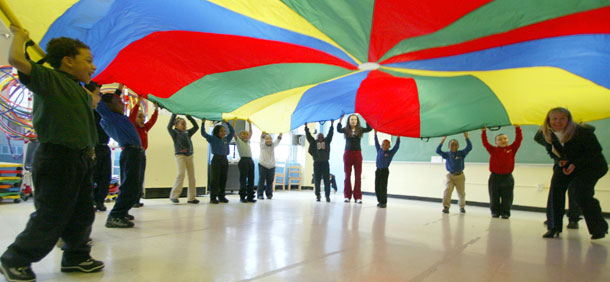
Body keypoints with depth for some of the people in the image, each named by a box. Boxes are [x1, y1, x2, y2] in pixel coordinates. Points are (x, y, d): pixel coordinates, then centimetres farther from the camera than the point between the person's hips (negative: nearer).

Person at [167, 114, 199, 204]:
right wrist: (174, 115, -11)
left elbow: (196, 127, 15)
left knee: (192, 176, 2)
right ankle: (174, 196, -5)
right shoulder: (175, 133, 2)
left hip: (189, 156, 5)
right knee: (181, 174, -17)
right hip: (180, 155, -5)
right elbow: (169, 127, -15)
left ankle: (191, 197, 7)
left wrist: (189, 116, 11)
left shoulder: (188, 133, 15)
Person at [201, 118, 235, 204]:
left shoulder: (226, 139, 12)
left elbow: (232, 131, 18)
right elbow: (203, 133, -7)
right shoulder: (213, 139, 0)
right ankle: (213, 197, 2)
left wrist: (227, 123, 13)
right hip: (216, 159, -5)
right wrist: (203, 123, -12)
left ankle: (221, 196, 16)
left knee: (223, 179, 7)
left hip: (224, 160, 5)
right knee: (215, 179, -3)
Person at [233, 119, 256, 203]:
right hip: (243, 160, -6)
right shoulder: (239, 141, 5)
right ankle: (242, 197, 3)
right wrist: (234, 122, -1)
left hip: (250, 161, 6)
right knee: (243, 179, -4)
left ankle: (250, 196, 10)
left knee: (251, 179, 5)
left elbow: (251, 133, 32)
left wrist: (250, 123, 32)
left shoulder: (248, 142, 22)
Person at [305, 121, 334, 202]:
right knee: (317, 180, 2)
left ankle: (327, 195, 2)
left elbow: (330, 134, 12)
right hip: (317, 163, 0)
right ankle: (317, 195, 9)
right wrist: (306, 127, 8)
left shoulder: (327, 141, 13)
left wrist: (332, 125, 10)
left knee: (327, 180, -2)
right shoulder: (314, 142, 10)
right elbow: (308, 135, 8)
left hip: (325, 163, 1)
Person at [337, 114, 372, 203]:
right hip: (347, 154, 0)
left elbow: (369, 129, -11)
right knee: (347, 175, 5)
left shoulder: (360, 130, 4)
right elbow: (338, 130, -16)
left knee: (358, 176, 2)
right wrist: (340, 120, -24)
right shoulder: (346, 130, 2)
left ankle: (358, 197, 6)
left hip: (357, 154, 0)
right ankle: (347, 196, 12)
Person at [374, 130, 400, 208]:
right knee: (377, 187, 3)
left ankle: (383, 202, 0)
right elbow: (376, 143, 19)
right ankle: (380, 201, 14)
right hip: (378, 170, 4)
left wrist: (398, 137, -5)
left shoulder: (390, 152, 2)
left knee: (383, 187, -7)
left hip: (385, 171, -4)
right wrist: (375, 134, 21)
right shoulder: (379, 151, 10)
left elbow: (396, 146, -1)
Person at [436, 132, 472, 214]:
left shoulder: (461, 153, -1)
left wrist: (466, 138, -21)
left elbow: (469, 147, -12)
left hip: (460, 176, 0)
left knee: (461, 193, 8)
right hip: (450, 176, 0)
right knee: (447, 190, -16)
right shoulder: (447, 154, 0)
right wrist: (442, 142, -23)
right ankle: (446, 207, -11)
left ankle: (462, 207, 30)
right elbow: (438, 151, -12)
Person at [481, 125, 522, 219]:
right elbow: (485, 143, -8)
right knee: (494, 197, 6)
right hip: (495, 177, 0)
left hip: (507, 177, 0)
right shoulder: (493, 150, 1)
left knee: (507, 198, 5)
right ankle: (495, 212, 17)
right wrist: (484, 132, -15)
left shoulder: (512, 149, 4)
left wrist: (517, 128, -10)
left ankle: (505, 213, 15)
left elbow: (518, 139, -3)